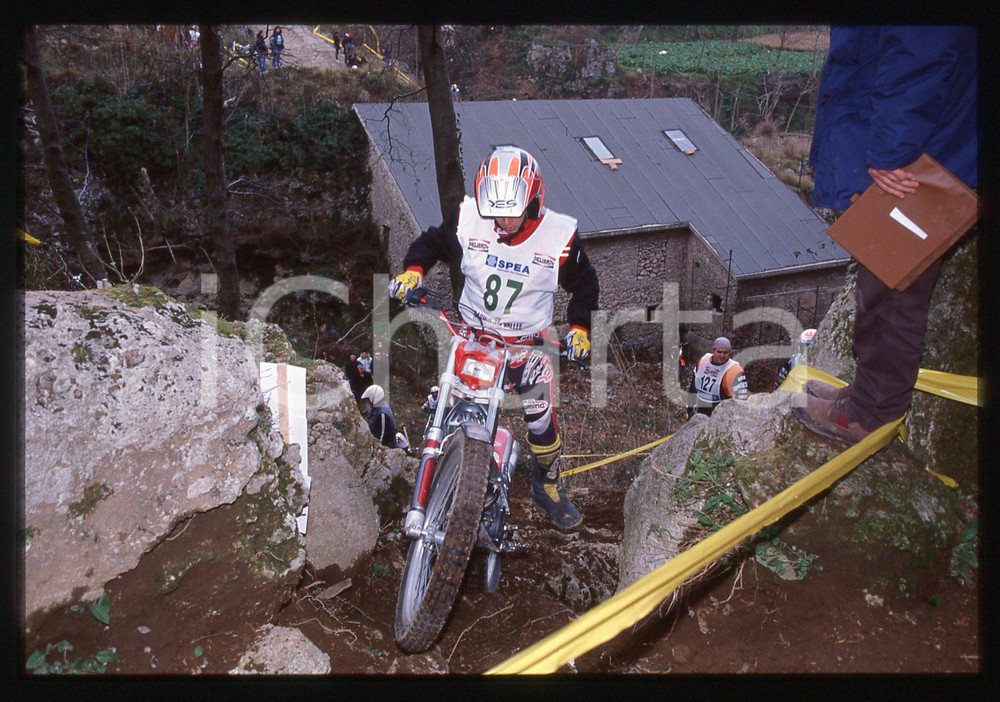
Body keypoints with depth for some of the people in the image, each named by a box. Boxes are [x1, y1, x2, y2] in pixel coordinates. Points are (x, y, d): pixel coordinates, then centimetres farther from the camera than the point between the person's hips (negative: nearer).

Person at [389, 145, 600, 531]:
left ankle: (546, 486, 25)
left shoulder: (560, 236, -13)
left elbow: (584, 284, 3)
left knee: (541, 419, -3)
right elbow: (432, 242, 7)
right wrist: (413, 269, -12)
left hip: (528, 343, -1)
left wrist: (579, 327, -9)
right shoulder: (466, 219, -11)